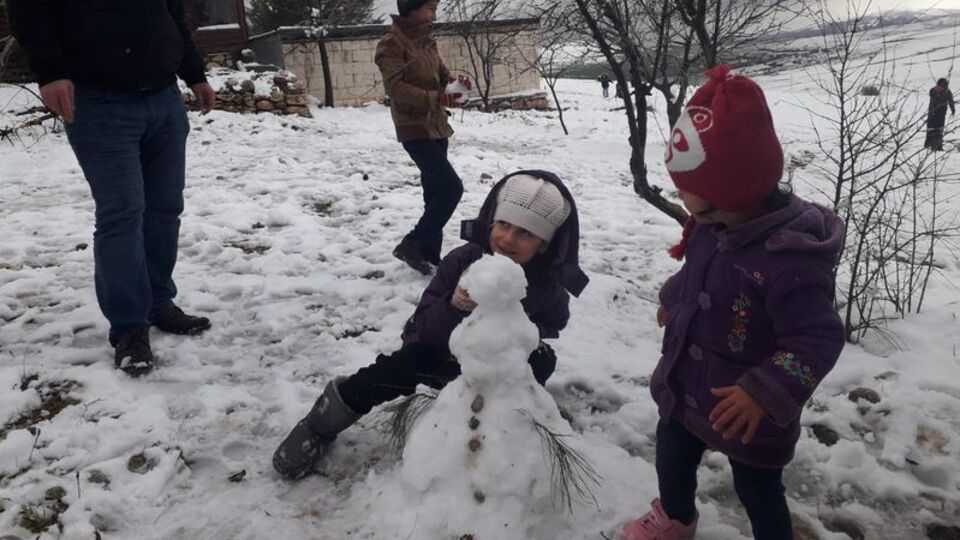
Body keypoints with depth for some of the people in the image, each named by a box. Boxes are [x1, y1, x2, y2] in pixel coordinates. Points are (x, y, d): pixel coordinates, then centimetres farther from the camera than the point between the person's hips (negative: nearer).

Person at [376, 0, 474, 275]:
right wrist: (437, 98, -32)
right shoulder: (391, 43, -12)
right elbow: (395, 87, -22)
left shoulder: (427, 41, 12)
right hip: (414, 129, -9)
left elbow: (441, 75, 17)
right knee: (451, 187, -15)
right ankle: (410, 245, -4)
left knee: (435, 191, 11)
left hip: (437, 126, 9)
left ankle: (430, 255, 21)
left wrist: (456, 80, -7)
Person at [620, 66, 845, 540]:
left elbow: (819, 340, -31)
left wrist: (766, 393, -37)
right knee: (672, 457, 29)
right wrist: (674, 298, 23)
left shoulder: (790, 260, -35)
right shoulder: (713, 227, -10)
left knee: (759, 494, 16)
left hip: (746, 412, -8)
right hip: (685, 389, 8)